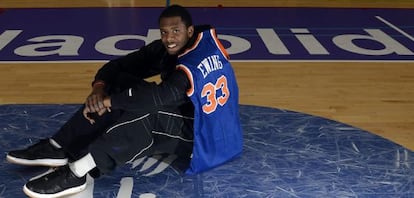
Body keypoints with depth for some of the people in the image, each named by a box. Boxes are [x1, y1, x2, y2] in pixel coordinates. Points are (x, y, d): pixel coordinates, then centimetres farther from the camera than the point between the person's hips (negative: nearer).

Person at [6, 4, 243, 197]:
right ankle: (58, 148, -13)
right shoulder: (165, 49, -3)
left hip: (201, 134, -8)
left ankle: (77, 172, -39)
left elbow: (159, 96, -41)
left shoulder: (195, 63, -28)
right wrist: (100, 88, -25)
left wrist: (108, 101, -32)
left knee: (146, 111, -35)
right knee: (121, 85, -8)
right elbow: (118, 66, -4)